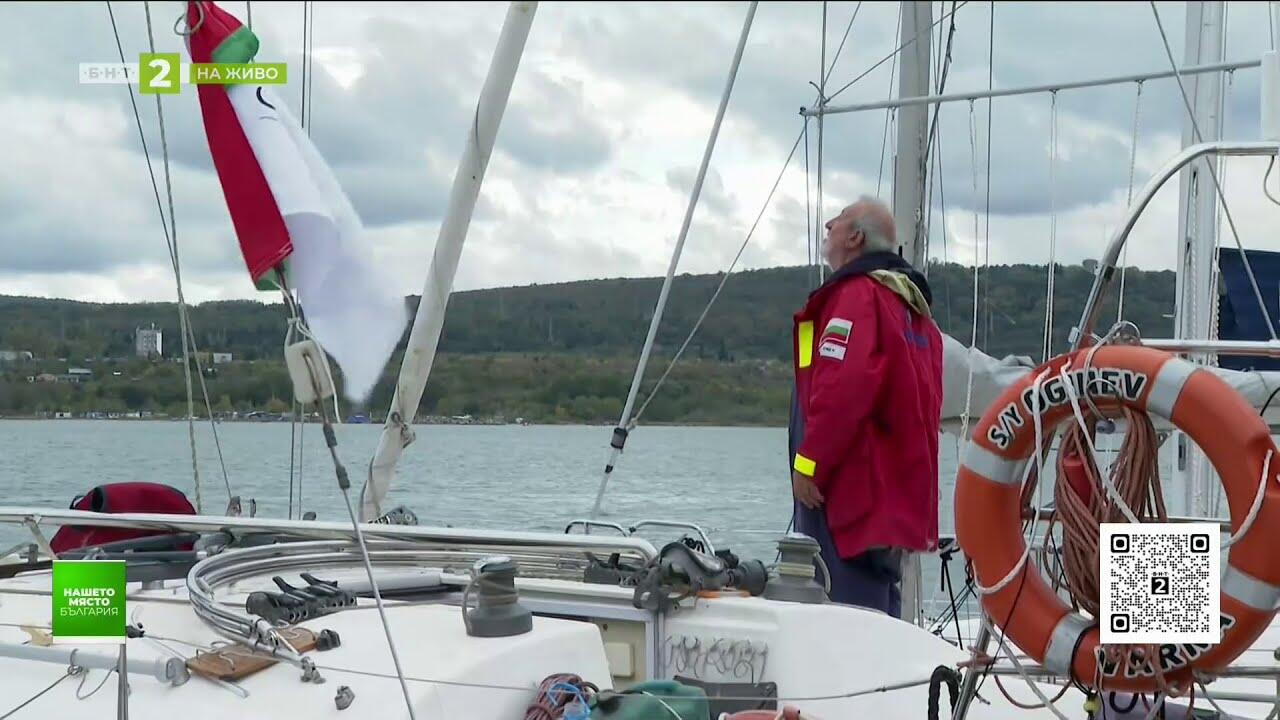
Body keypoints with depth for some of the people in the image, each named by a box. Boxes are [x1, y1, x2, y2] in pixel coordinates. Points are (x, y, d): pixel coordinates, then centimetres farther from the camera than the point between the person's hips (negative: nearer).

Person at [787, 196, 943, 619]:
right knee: (883, 611, 12)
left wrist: (808, 462, -16)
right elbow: (924, 401, 22)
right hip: (901, 489, 10)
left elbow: (841, 388, -22)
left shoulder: (856, 295, -11)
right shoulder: (912, 302, 19)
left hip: (850, 487, -10)